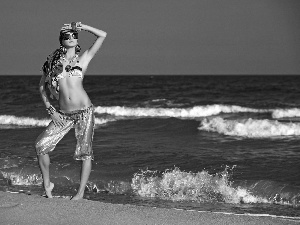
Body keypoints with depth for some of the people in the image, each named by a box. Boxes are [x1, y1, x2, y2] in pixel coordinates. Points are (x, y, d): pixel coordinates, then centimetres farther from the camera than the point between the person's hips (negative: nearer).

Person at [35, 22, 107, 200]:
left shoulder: (83, 59, 6)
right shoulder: (53, 62, 9)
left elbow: (102, 35, 2)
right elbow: (42, 86, 14)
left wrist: (81, 27, 6)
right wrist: (50, 110, 5)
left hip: (84, 111, -2)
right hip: (63, 115, 2)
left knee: (85, 151, -3)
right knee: (41, 145, -8)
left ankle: (81, 192, 7)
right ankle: (47, 184, 11)